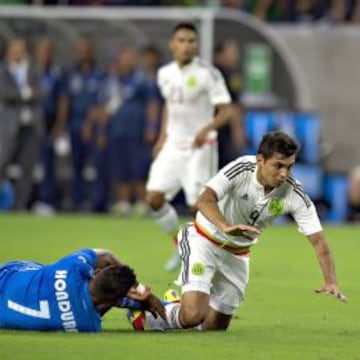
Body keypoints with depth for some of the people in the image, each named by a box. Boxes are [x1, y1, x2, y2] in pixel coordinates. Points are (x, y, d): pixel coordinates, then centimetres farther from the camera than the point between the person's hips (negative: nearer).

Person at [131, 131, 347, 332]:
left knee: (215, 327, 11)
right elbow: (204, 200, -41)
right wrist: (226, 227, -60)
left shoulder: (294, 194, -19)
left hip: (237, 254, 5)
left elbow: (318, 240, -18)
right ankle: (149, 317, 6)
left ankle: (181, 299, 41)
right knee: (193, 315, -23)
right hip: (204, 240, -5)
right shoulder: (241, 170, -28)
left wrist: (331, 281, -34)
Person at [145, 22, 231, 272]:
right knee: (154, 198, -3)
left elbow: (224, 111, -14)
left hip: (200, 147, -6)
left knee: (199, 204, -10)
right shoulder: (165, 74, 6)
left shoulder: (208, 74, -12)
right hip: (173, 145, 6)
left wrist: (207, 129, -32)